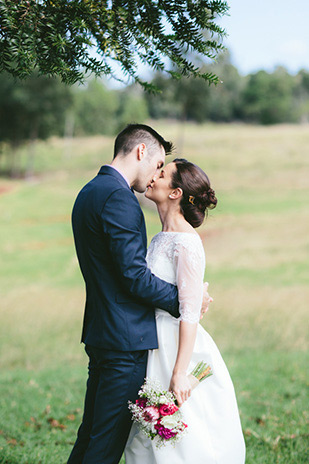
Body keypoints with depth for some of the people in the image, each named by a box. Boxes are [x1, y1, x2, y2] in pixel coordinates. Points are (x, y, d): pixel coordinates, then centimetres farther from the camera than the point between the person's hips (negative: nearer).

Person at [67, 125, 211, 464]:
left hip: (99, 334, 10)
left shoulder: (89, 192, 16)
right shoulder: (118, 197, -17)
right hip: (125, 339, -10)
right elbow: (134, 274, -21)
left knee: (90, 434, 16)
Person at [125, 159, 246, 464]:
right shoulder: (160, 239, 11)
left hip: (179, 350, -9)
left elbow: (189, 313, -20)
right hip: (156, 348, 9)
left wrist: (179, 374, -23)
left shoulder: (186, 243, -16)